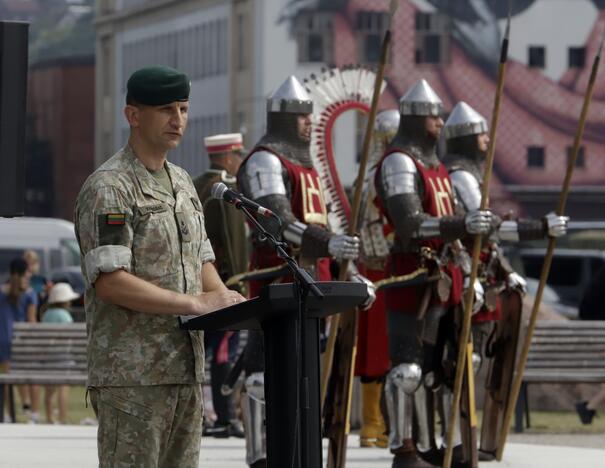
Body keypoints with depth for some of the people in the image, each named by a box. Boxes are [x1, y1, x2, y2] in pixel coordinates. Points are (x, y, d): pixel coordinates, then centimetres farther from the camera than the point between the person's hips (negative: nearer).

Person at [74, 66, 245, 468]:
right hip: (131, 373, -8)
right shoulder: (109, 188, -11)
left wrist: (228, 303, 1)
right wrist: (196, 303, -20)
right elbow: (110, 281, -19)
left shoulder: (182, 183, 18)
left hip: (187, 368, 8)